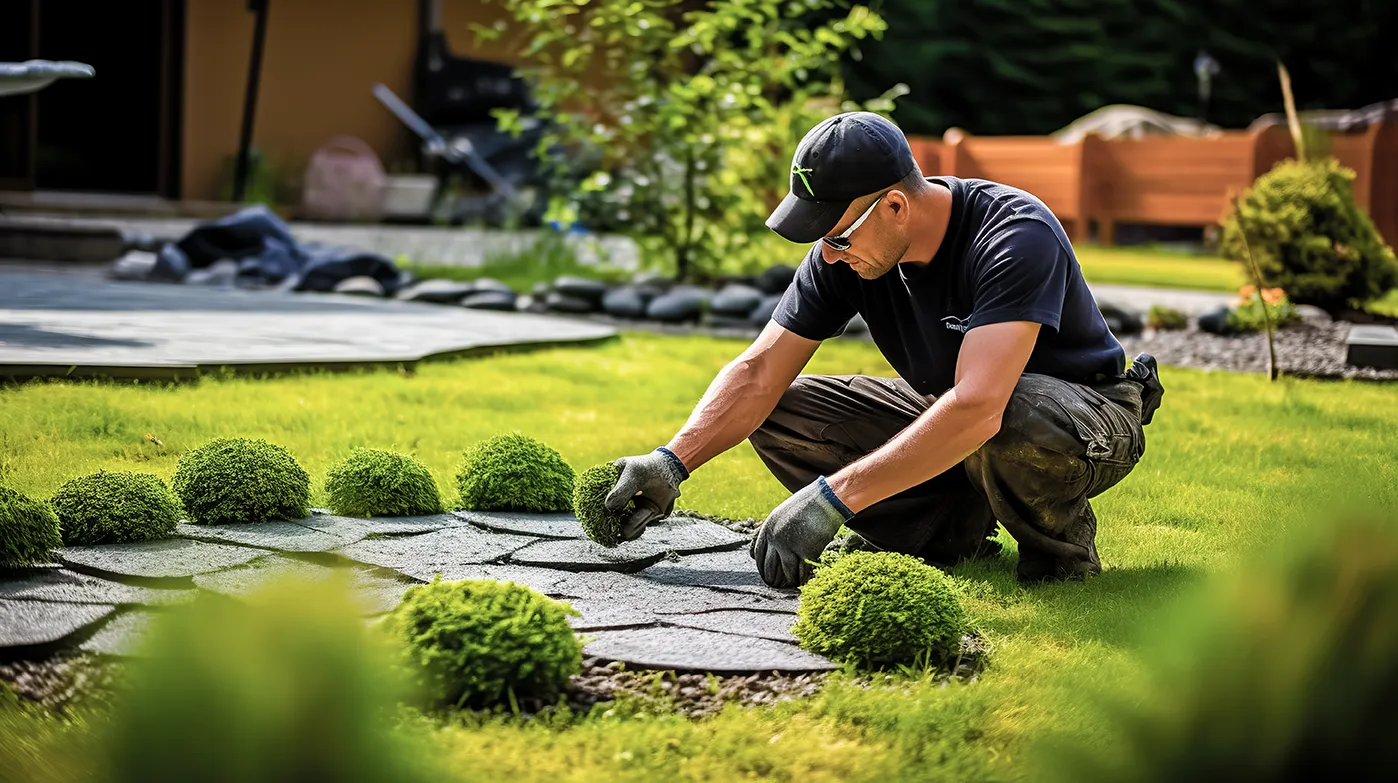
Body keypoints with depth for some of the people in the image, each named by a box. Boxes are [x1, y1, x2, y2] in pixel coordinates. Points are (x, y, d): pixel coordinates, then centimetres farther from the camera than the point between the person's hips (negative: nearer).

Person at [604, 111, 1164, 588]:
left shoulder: (1017, 236, -33)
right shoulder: (843, 254, -13)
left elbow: (978, 409, -44)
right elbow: (759, 371, -9)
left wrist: (832, 497, -47)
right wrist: (673, 462, -25)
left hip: (1087, 412, -6)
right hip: (941, 411, 6)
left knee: (1014, 421, -43)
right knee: (779, 415, -10)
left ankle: (1060, 536, -9)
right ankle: (956, 527, -2)